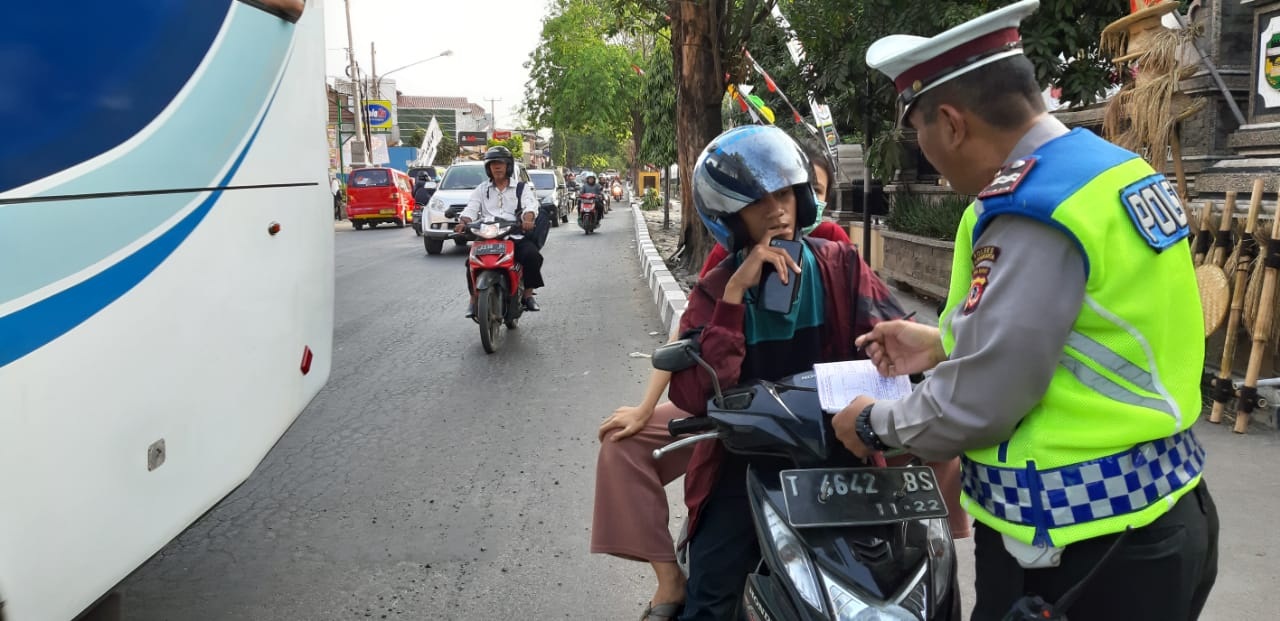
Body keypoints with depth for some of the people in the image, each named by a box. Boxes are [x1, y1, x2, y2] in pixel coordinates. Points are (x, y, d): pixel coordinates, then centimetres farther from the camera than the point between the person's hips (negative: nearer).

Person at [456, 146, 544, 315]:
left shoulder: (521, 189, 15)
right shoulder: (481, 190, 20)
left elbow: (530, 206, -3)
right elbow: (471, 209, 6)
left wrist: (528, 219, -27)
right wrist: (463, 222, -17)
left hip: (516, 236, -1)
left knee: (532, 255, -29)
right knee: (472, 261, -26)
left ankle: (528, 294, -13)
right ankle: (474, 298, -12)